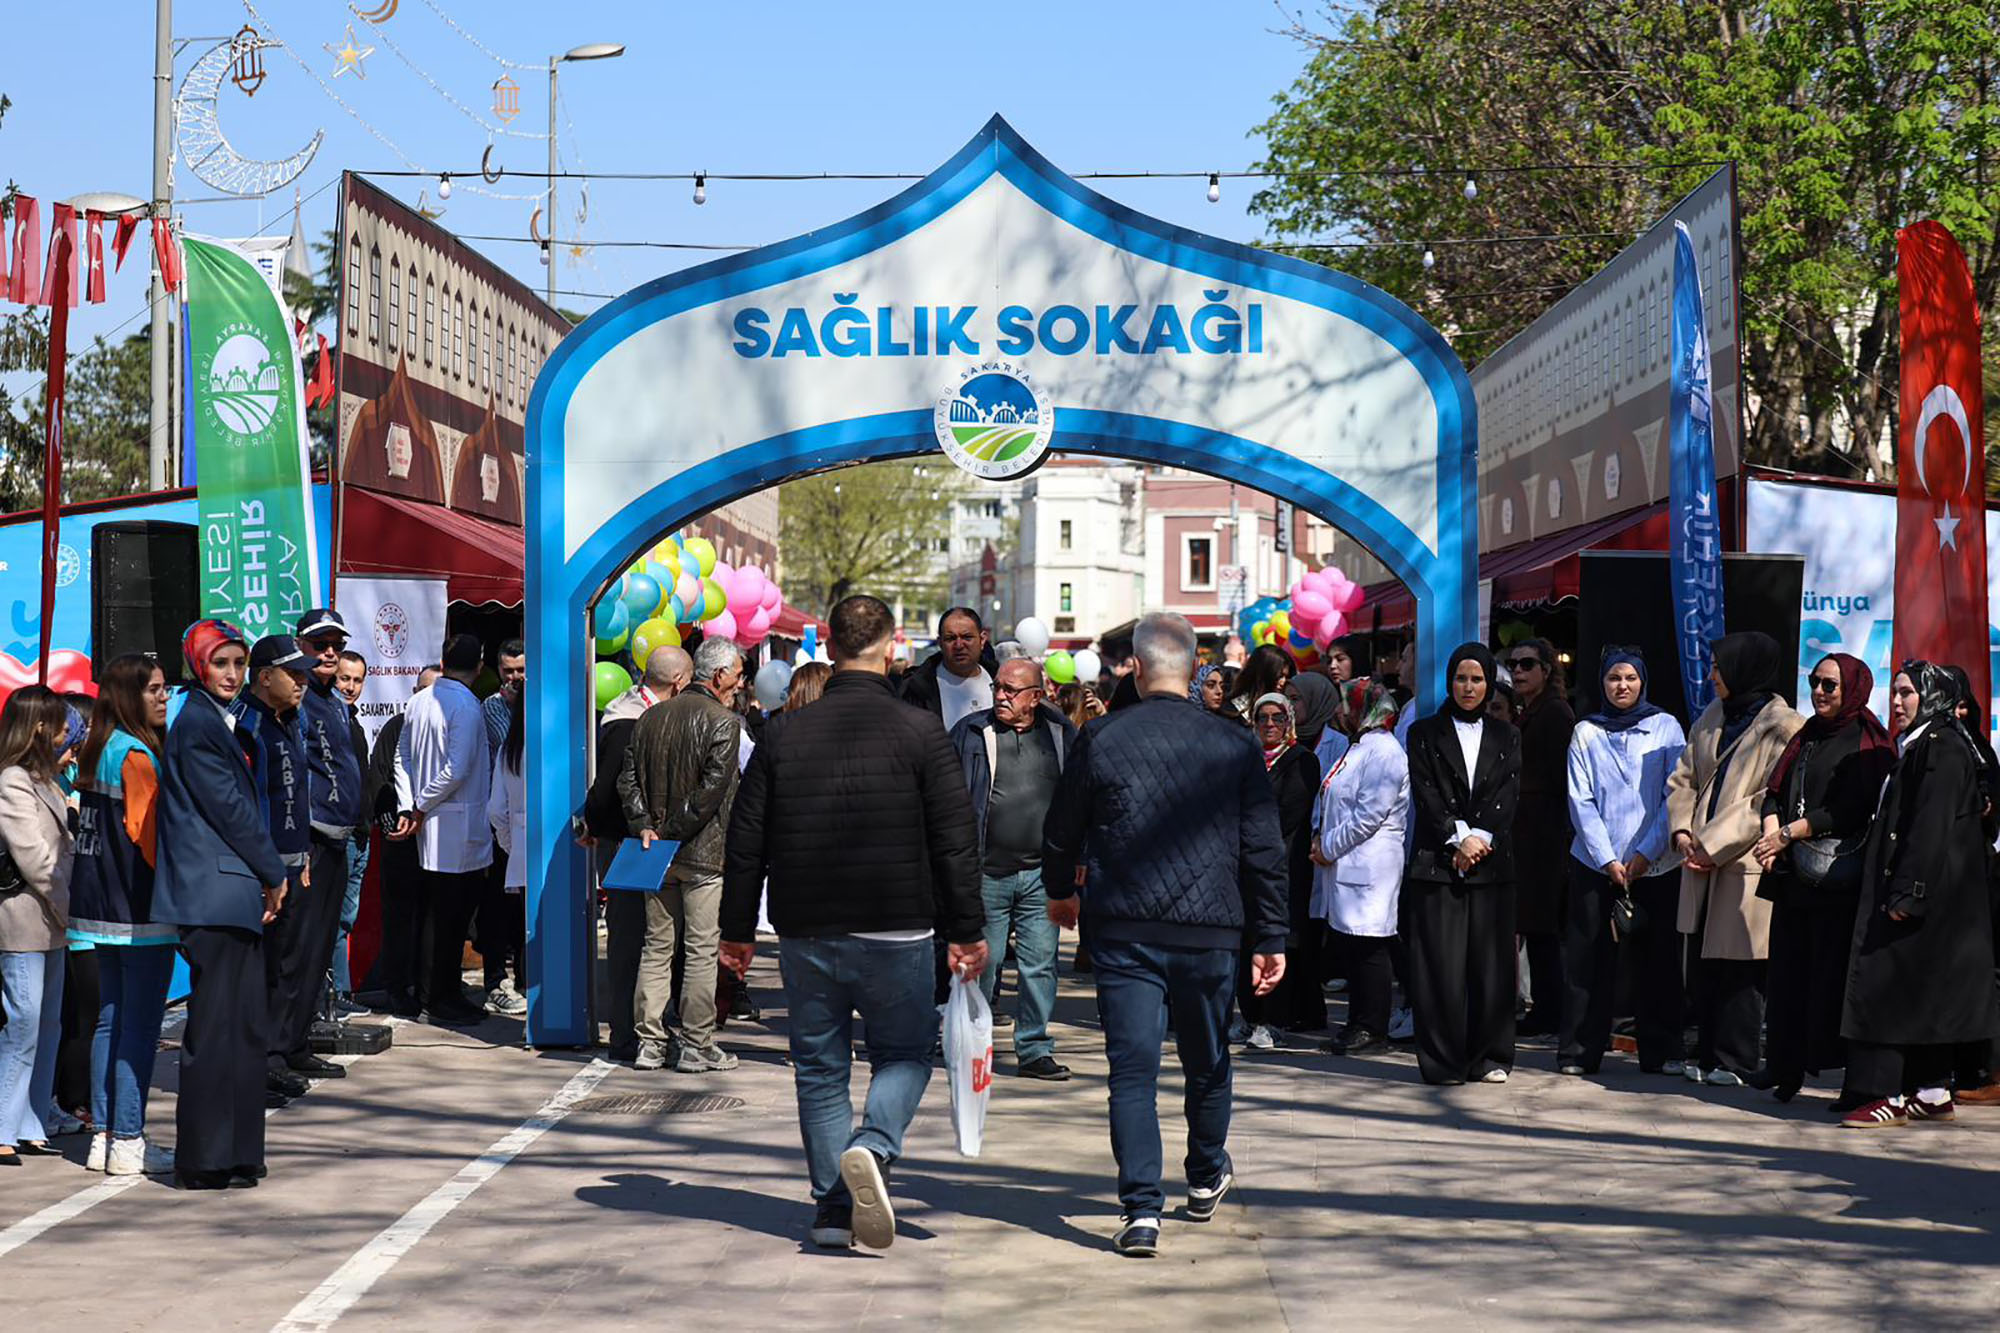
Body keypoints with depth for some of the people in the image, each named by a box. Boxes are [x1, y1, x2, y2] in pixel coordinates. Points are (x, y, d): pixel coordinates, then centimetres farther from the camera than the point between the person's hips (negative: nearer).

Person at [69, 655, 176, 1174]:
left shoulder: (97, 751, 11)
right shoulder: (138, 755, -14)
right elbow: (146, 833, -17)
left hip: (101, 909, 9)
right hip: (142, 909, -9)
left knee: (110, 1021, 12)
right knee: (140, 1027, -4)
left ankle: (104, 1137, 15)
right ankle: (128, 1144, -2)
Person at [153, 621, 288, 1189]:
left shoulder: (216, 720, 18)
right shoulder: (197, 723, -11)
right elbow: (230, 808, -13)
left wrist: (266, 875, 11)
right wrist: (274, 874, -4)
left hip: (235, 895, 10)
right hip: (218, 895, -10)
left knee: (246, 1026, 12)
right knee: (214, 1029, -6)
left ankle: (236, 1155, 18)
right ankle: (206, 1162, -1)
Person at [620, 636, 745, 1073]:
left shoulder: (651, 717, 10)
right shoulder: (723, 722, -10)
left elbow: (627, 779, 7)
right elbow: (712, 789, -18)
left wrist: (644, 825, 0)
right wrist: (676, 832, -12)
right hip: (704, 855, -6)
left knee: (657, 946, 11)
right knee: (702, 949, -1)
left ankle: (649, 1042, 11)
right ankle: (696, 1046, 1)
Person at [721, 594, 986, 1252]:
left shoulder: (784, 733, 1)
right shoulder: (920, 731, -6)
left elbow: (746, 840, 5)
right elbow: (956, 840, -5)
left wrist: (738, 930, 13)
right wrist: (966, 930, 2)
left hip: (805, 933, 2)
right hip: (895, 929, -2)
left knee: (819, 1065, 12)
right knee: (905, 1051, 13)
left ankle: (832, 1209, 10)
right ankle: (873, 1147, -14)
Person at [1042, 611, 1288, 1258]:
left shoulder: (1100, 739, -3)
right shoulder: (1234, 744, 0)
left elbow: (1061, 832, 9)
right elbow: (1265, 850, 1)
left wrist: (1060, 891, 29)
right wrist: (1270, 938, 8)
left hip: (1124, 931, -1)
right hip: (1211, 931, 2)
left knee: (1133, 1070, -2)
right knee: (1207, 1063, 20)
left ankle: (1140, 1211, -11)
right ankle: (1206, 1179, 38)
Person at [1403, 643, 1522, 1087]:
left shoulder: (1506, 737, 14)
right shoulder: (1425, 733, 8)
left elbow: (1508, 797, 4)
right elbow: (1425, 795, -1)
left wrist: (1479, 838, -10)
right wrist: (1459, 837, -12)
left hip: (1492, 863, 2)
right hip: (1437, 862, -2)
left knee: (1491, 961, 1)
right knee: (1440, 962, -5)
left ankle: (1489, 1057, 9)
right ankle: (1442, 1061, 0)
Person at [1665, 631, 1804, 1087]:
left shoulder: (1781, 726, -9)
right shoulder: (1712, 719, 15)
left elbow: (1768, 801, -15)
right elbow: (1684, 779, 18)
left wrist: (1713, 845, -16)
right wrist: (1683, 831, 0)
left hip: (1746, 862, -7)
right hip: (1704, 861, 7)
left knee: (1738, 964, -4)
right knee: (1706, 963, 11)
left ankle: (1733, 1061, 3)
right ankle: (1707, 1054, 18)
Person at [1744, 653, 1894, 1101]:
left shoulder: (1867, 744, -5)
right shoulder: (1806, 736, 18)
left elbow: (1850, 811, -14)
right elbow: (1775, 791, 12)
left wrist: (1788, 834, -15)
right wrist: (1771, 833, -8)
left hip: (1839, 877, -7)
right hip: (1794, 875, 7)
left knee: (1832, 972, -7)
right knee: (1788, 968, 7)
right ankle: (1784, 1066, 13)